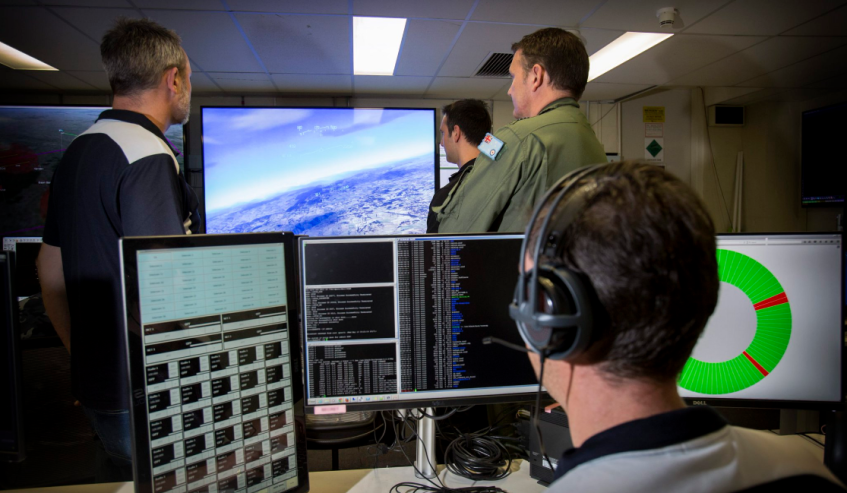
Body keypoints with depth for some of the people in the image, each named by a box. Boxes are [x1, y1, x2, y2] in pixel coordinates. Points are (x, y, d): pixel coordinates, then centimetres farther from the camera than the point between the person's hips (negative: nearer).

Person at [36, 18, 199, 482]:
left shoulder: (76, 152, 9)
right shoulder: (149, 157, -21)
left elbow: (50, 272, 15)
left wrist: (83, 357, 22)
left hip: (95, 385, 9)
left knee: (118, 477, 25)